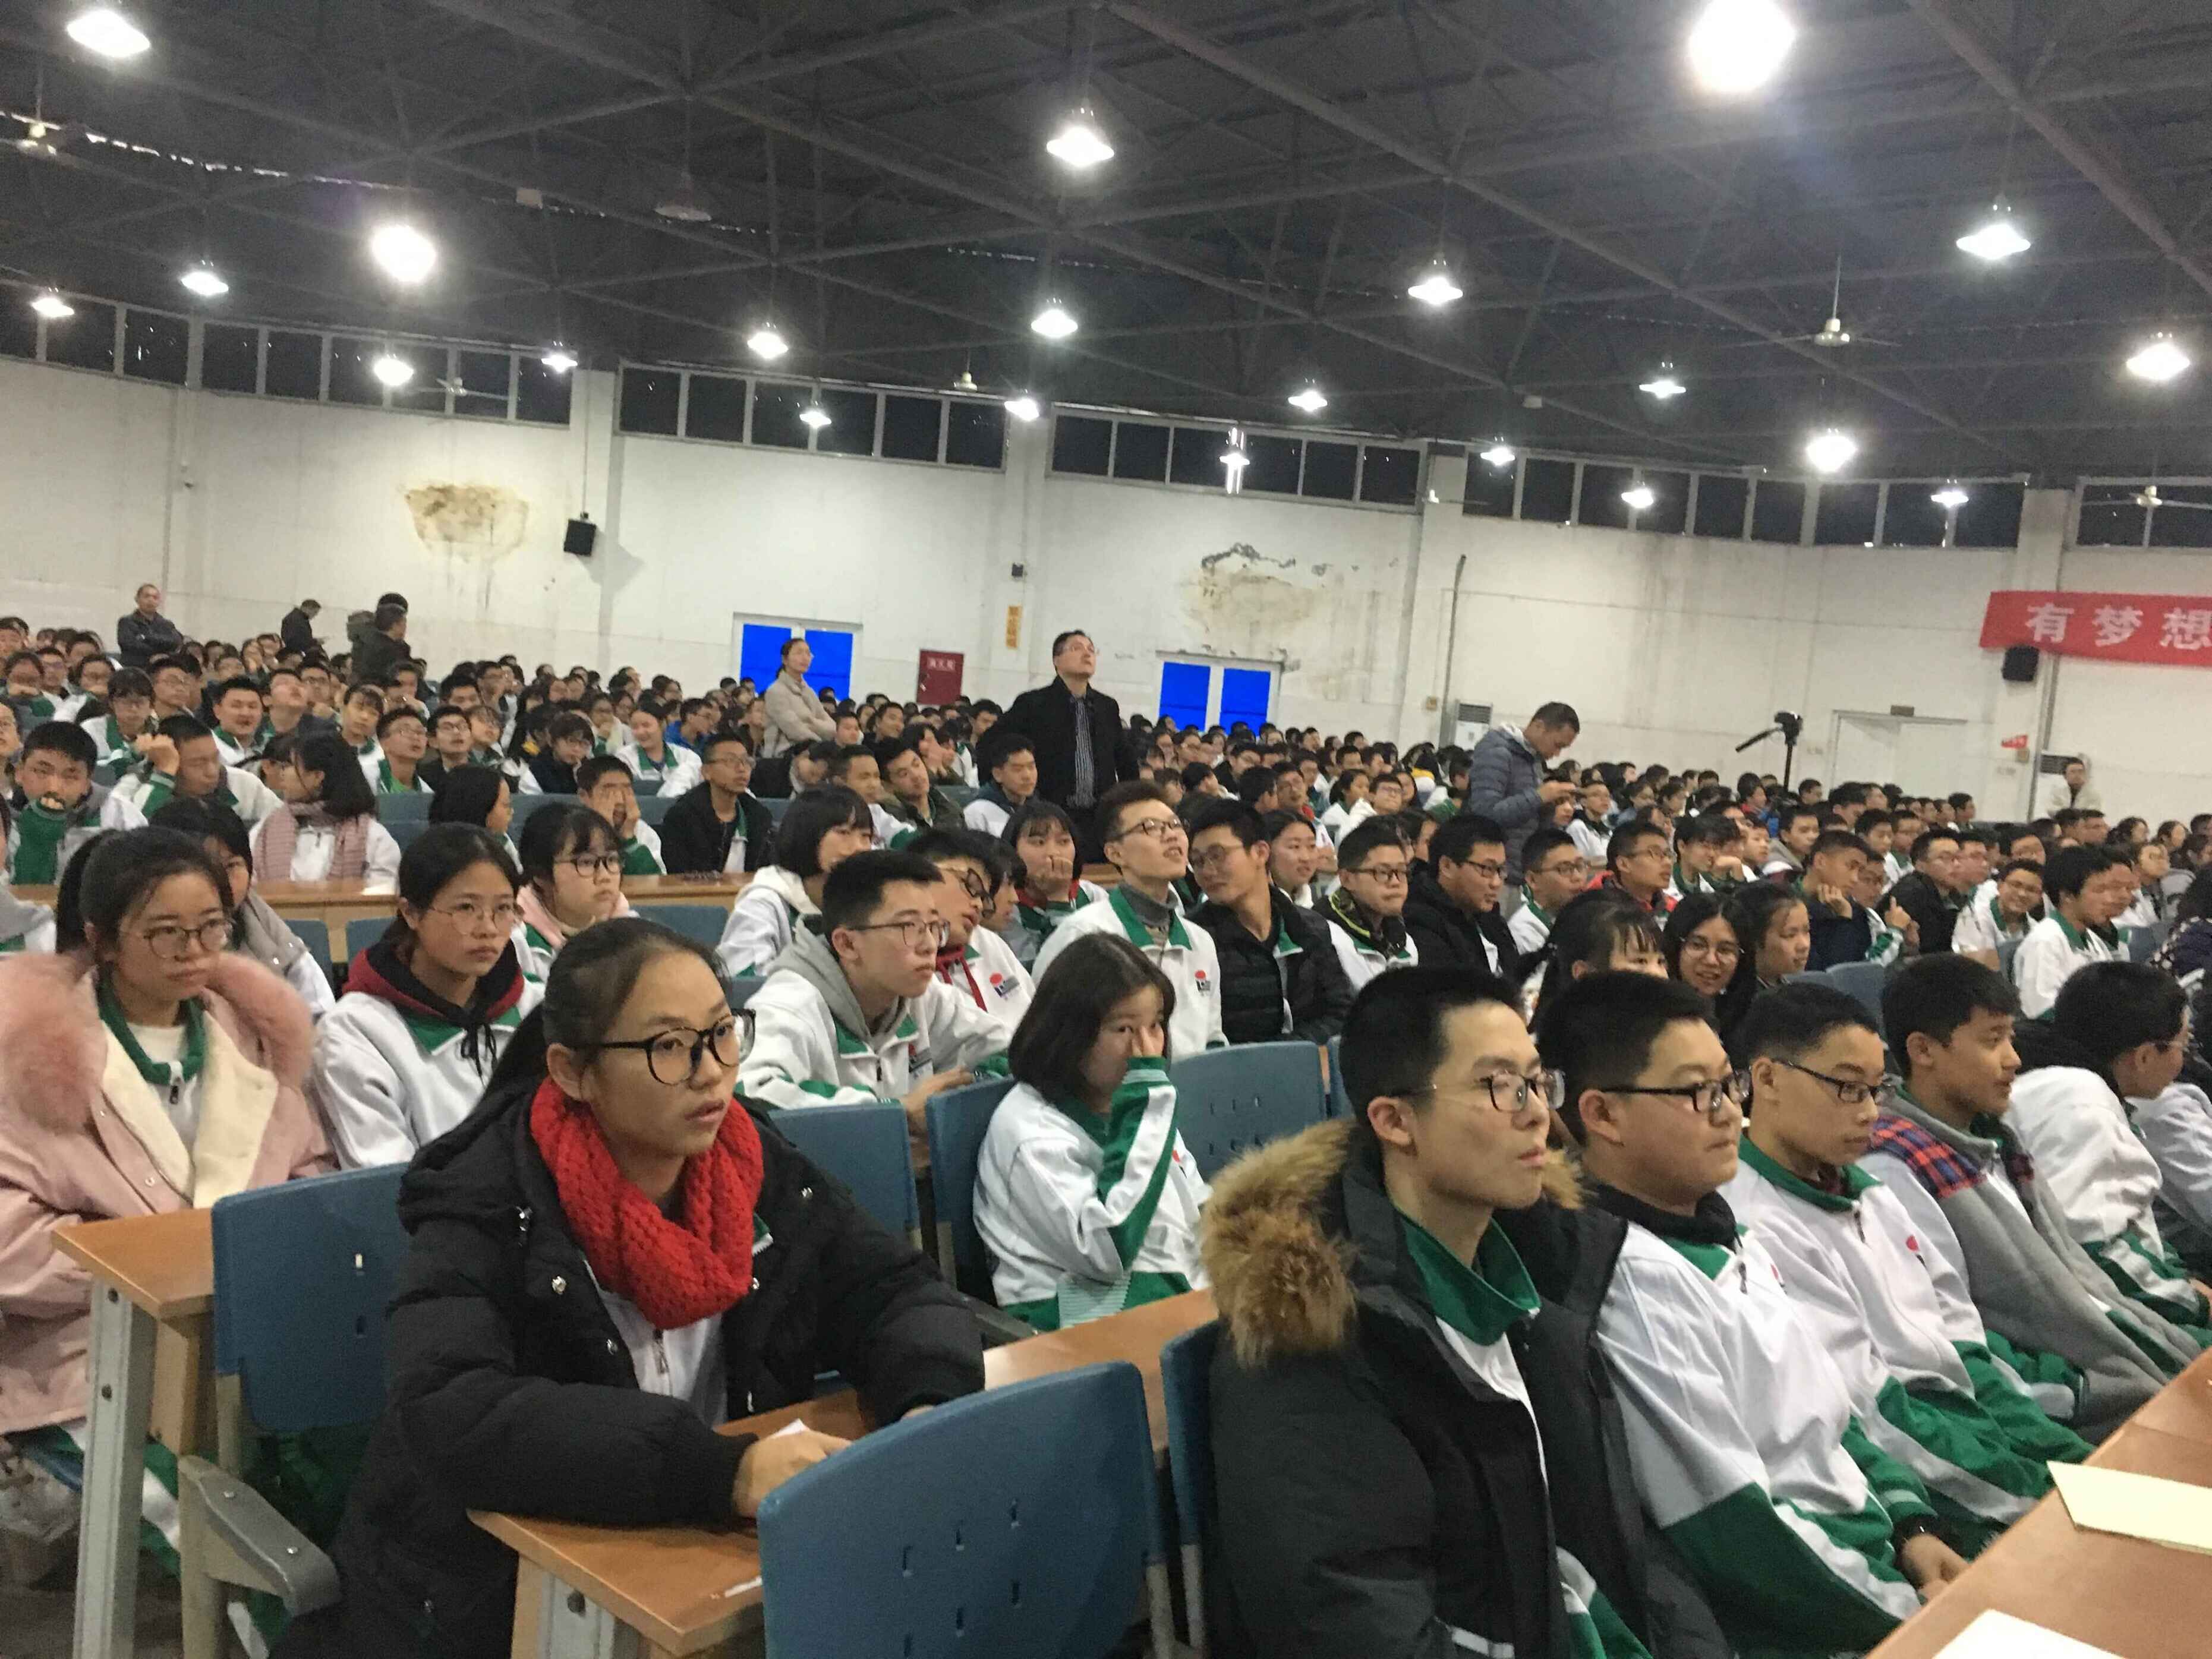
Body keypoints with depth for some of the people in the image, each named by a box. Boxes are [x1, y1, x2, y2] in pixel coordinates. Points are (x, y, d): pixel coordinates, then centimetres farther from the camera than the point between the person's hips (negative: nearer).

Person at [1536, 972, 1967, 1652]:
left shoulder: (1728, 1238, 8)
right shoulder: (1630, 1277, -22)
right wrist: (1910, 1614, -13)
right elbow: (1732, 1531, -22)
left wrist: (1912, 1527, 3)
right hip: (1807, 1621, -8)